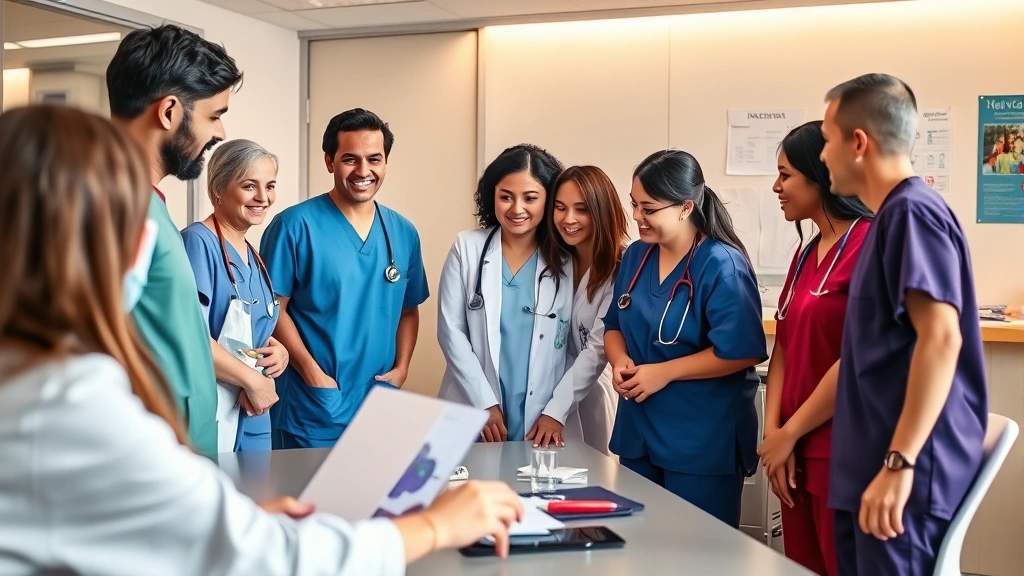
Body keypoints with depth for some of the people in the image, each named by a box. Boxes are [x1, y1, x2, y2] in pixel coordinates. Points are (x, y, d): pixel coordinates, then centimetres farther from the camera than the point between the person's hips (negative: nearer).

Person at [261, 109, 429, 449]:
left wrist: (401, 368, 1)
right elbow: (274, 308, -8)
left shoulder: (404, 233, 7)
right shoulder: (295, 226, -7)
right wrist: (311, 372, -15)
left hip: (381, 410, 5)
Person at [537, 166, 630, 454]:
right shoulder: (555, 261, 0)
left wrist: (555, 411, -21)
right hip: (554, 383, 4)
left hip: (594, 388, -4)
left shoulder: (621, 268, -17)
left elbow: (598, 349, -18)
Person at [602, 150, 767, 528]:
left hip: (705, 440, -7)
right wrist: (620, 360, -6)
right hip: (638, 431, 7)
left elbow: (740, 352, -20)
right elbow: (615, 325, 16)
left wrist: (665, 372, -19)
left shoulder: (721, 265, -16)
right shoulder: (636, 256, 6)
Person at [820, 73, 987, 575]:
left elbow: (940, 337, -23)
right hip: (868, 473, 10)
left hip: (903, 479, -9)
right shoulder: (893, 217, 17)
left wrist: (900, 463, -26)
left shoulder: (911, 213, -13)